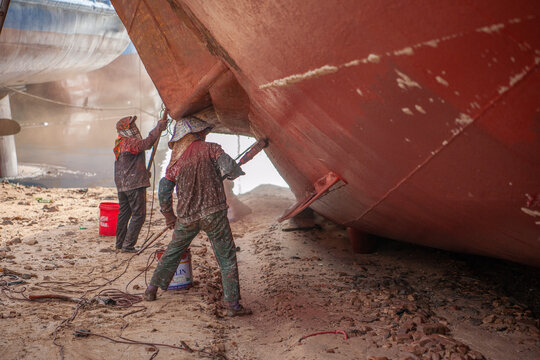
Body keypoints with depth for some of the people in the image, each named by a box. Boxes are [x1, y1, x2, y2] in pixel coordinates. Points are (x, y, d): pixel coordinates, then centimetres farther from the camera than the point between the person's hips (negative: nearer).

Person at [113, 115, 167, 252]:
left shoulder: (120, 143, 15)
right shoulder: (131, 142, -15)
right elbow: (147, 143, -31)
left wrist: (144, 172, 22)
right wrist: (159, 127, -22)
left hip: (122, 185, 9)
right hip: (135, 184, -9)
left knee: (123, 213, 15)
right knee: (138, 215, -3)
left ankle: (119, 244, 20)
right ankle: (128, 245, -4)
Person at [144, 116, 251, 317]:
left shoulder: (177, 160, 7)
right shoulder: (210, 149, -3)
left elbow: (164, 189, 7)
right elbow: (229, 168, -17)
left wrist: (169, 216, 19)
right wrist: (219, 176, 6)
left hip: (187, 217, 4)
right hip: (213, 213, -4)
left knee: (172, 253, 23)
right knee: (227, 258, 4)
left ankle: (151, 290, 30)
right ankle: (233, 304, 2)